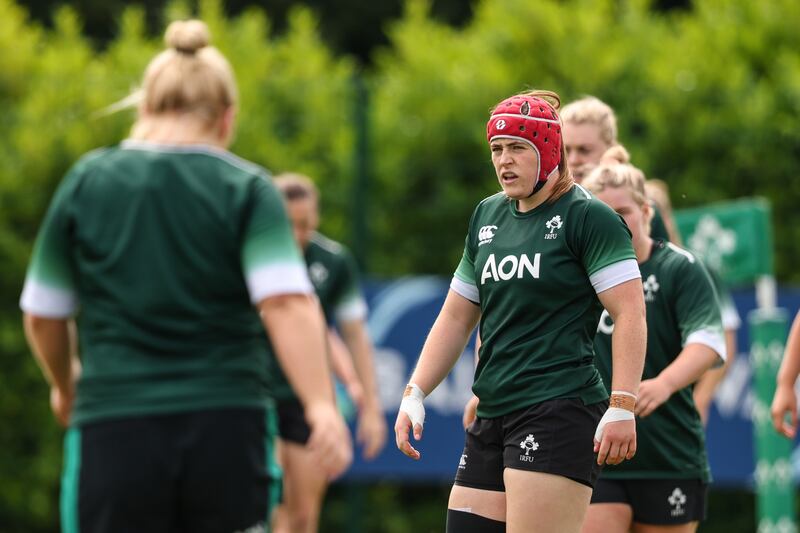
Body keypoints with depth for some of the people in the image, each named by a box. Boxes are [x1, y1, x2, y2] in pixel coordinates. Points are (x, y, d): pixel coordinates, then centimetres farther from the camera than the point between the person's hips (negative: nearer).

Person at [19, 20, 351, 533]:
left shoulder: (86, 183, 6)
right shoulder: (248, 190, 1)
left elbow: (43, 316, 13)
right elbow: (286, 303, -14)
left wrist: (66, 384, 32)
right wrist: (322, 407, -18)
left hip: (115, 432, 0)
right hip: (229, 429, 0)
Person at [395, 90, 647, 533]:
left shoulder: (588, 217, -4)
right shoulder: (486, 217, 17)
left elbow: (630, 313, -11)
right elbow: (456, 318, 23)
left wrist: (622, 408, -19)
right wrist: (414, 395, 13)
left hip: (560, 412, -8)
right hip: (492, 418, 8)